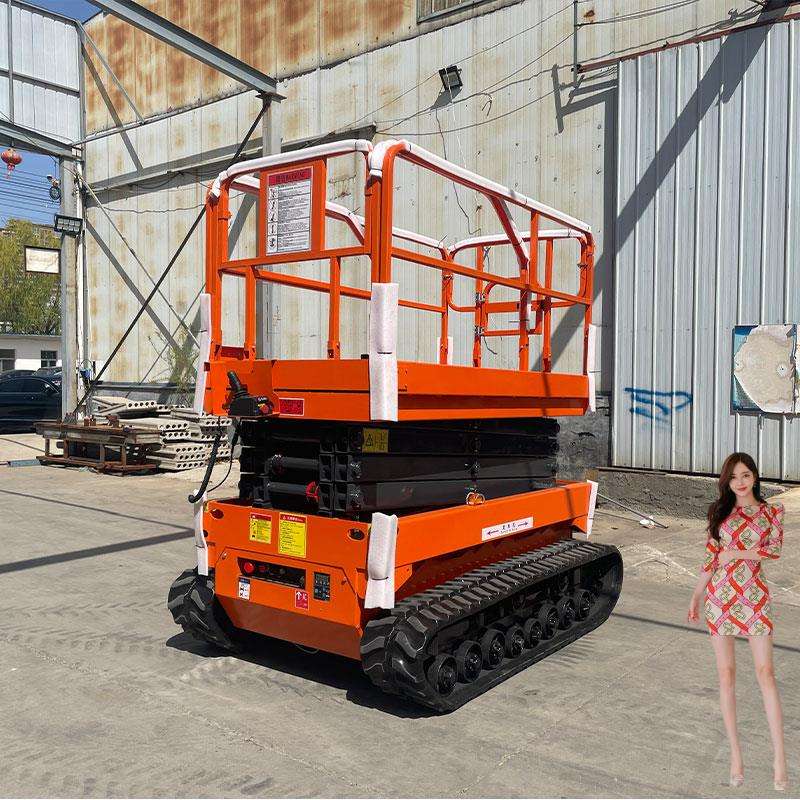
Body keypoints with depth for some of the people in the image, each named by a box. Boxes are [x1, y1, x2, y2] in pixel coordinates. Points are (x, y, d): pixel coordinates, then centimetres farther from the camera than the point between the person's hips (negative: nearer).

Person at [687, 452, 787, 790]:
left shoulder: (772, 511, 5)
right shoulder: (720, 511, 7)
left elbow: (775, 550, -6)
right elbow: (711, 557, 8)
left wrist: (737, 553, -9)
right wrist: (695, 596, 6)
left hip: (754, 596, -1)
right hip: (720, 595, 1)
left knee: (765, 672, -5)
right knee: (726, 674, 2)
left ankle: (779, 756, 0)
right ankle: (735, 754, 10)